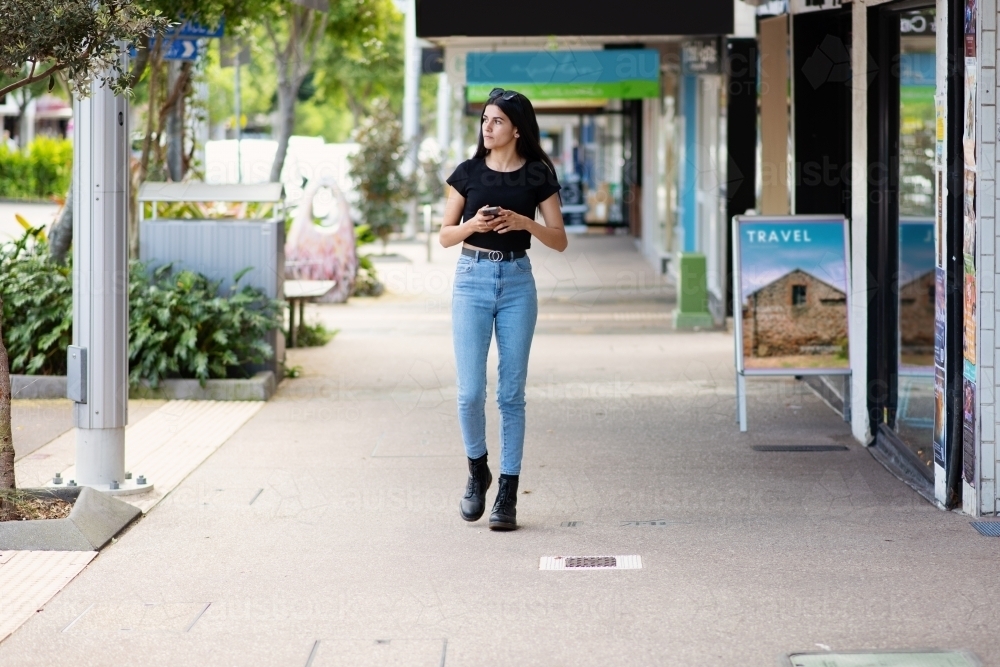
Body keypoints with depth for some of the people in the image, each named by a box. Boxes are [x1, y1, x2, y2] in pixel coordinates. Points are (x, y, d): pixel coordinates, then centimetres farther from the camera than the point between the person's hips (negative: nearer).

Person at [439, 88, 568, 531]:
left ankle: (507, 494, 5)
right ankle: (477, 470, 18)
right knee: (470, 391, -7)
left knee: (510, 393, 1)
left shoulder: (537, 176, 2)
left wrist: (523, 222, -16)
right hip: (472, 280, 0)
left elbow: (559, 241, 1)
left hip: (517, 282, 0)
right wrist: (473, 224, -14)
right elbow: (445, 235, 6)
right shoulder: (468, 173, 4)